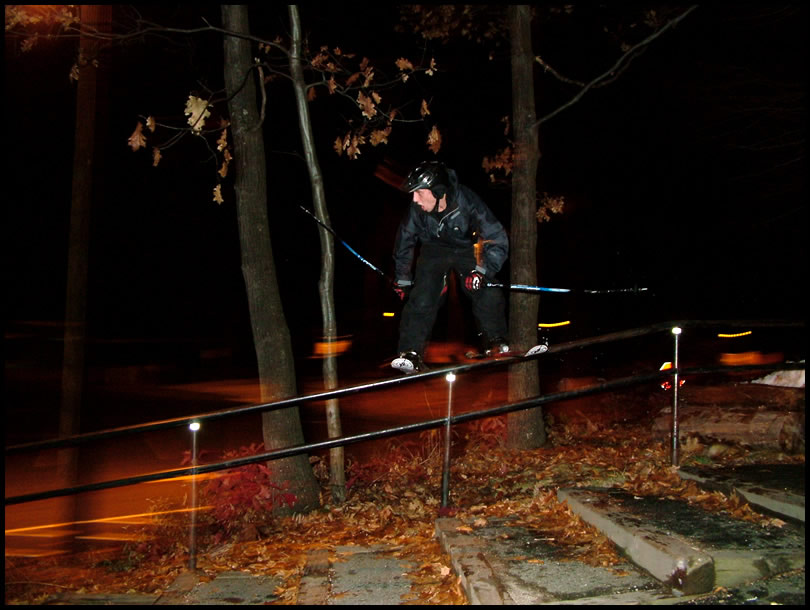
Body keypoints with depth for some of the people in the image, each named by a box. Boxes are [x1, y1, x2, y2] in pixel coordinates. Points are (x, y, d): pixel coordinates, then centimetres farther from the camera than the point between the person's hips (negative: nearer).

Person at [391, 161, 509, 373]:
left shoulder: (467, 202, -32)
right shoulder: (417, 210, -24)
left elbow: (497, 240, -27)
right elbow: (404, 243, -3)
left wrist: (482, 271, -37)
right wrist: (402, 279, 4)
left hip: (467, 250, -1)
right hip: (434, 250, 1)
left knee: (489, 292, -18)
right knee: (422, 297, -18)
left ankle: (495, 344, 2)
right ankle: (411, 353, -15)